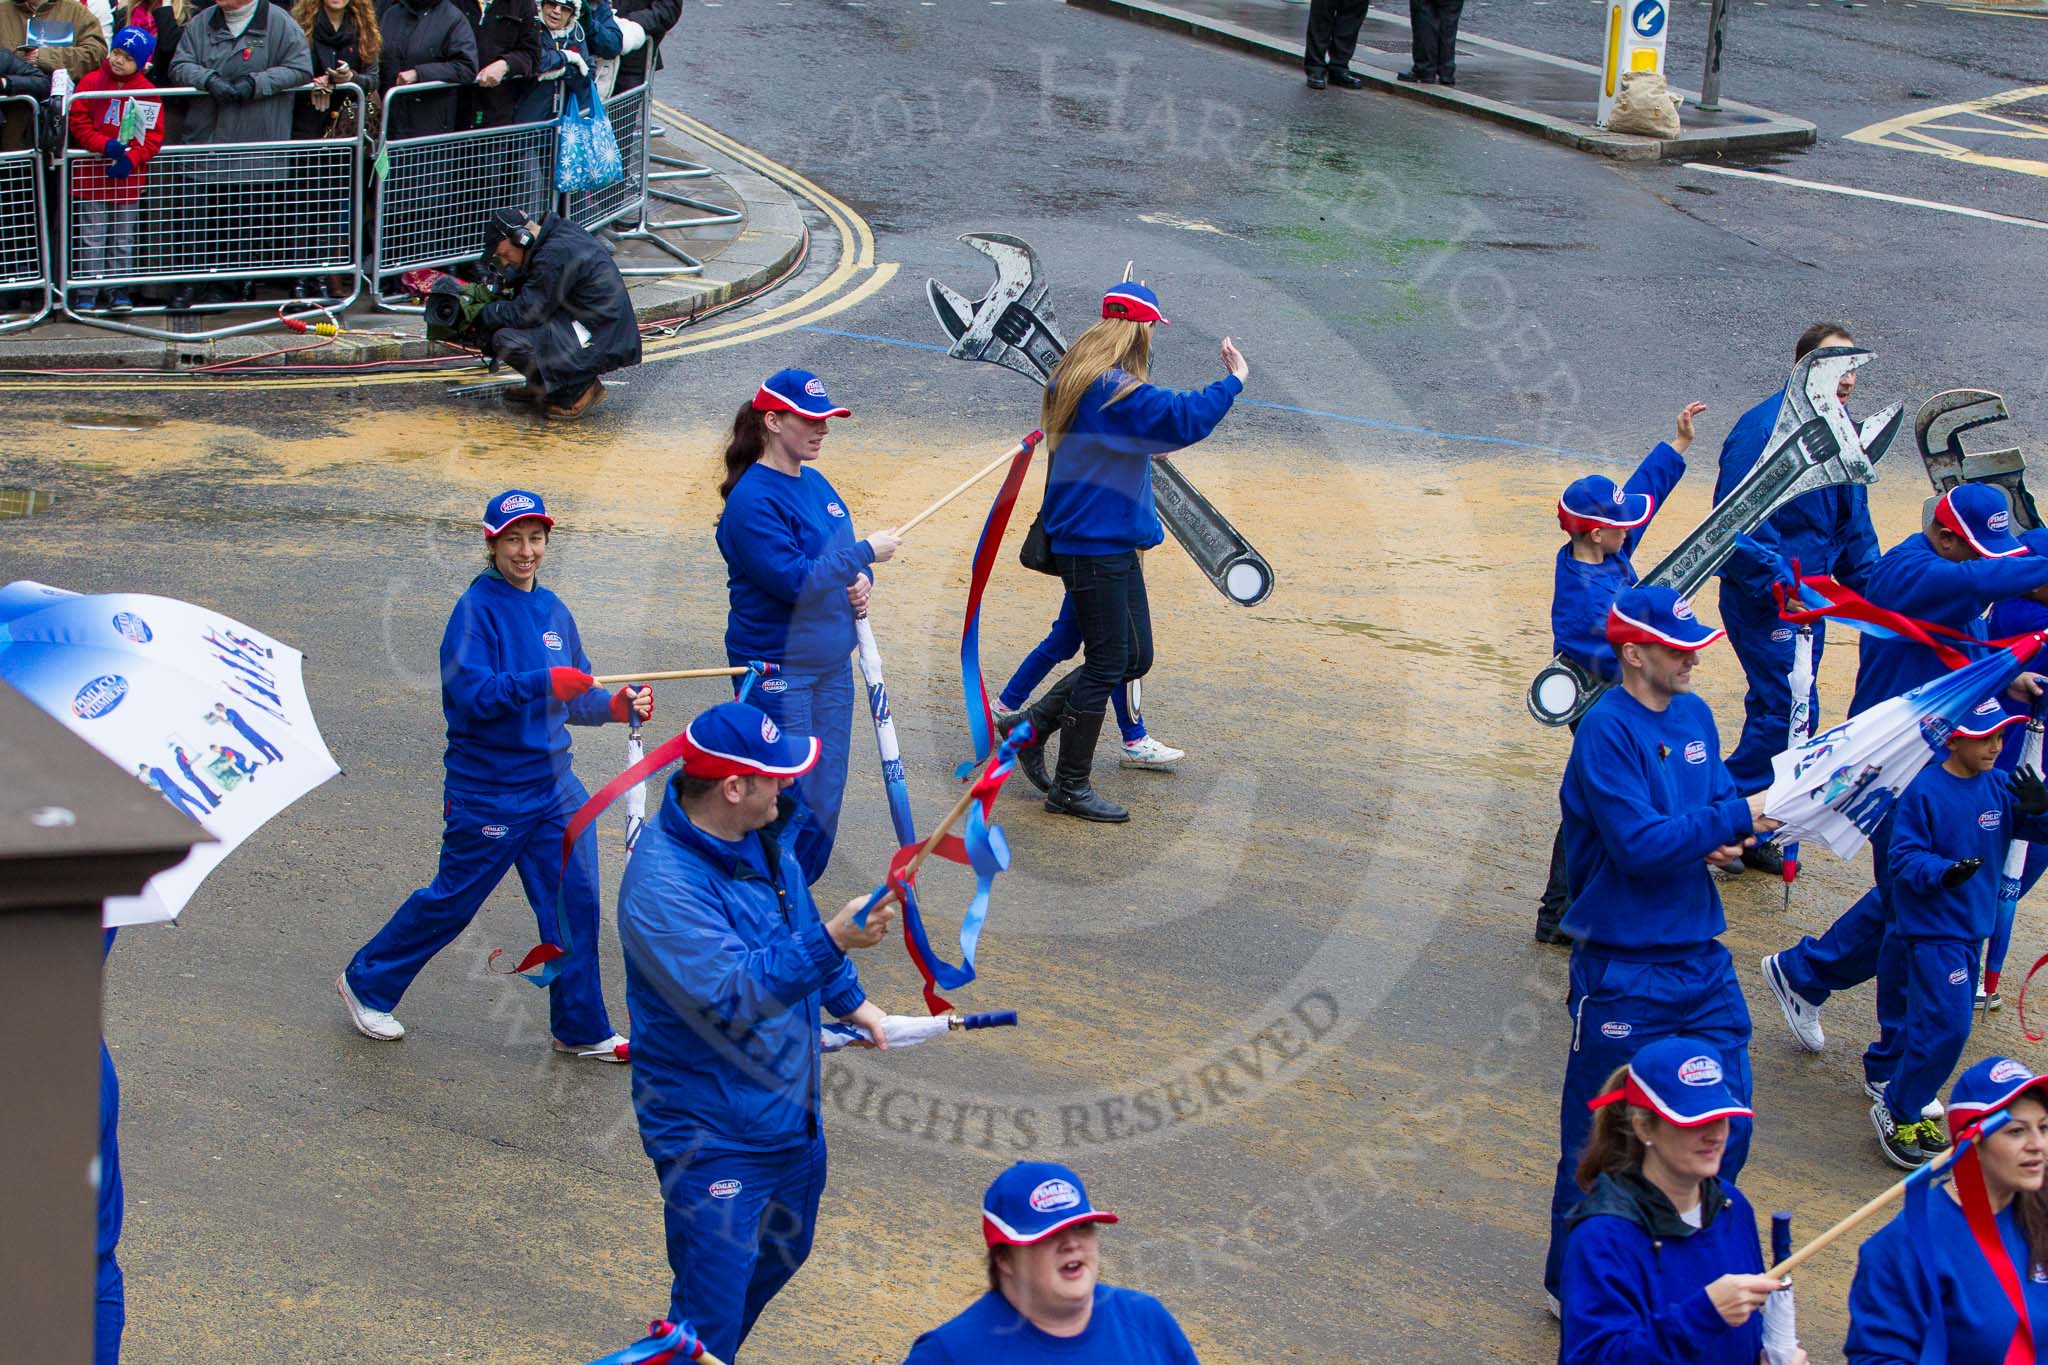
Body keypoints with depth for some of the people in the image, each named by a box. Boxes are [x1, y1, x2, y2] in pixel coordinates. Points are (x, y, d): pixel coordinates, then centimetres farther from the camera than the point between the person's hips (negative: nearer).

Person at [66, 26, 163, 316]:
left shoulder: (149, 92, 0)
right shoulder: (91, 82, -2)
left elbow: (154, 136, -2)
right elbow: (78, 123, -4)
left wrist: (132, 158, -18)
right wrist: (105, 145, -18)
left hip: (128, 175, 1)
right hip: (92, 173, -1)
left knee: (124, 238, 9)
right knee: (92, 237, 2)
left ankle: (120, 290, 17)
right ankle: (87, 292, 8)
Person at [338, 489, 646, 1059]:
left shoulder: (553, 610, 9)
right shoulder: (476, 609, -13)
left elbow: (573, 699, 14)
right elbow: (472, 693, -24)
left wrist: (617, 706, -5)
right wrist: (543, 682, -33)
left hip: (553, 783, 6)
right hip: (489, 791, -6)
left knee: (576, 900, 4)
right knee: (452, 899, 7)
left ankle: (581, 1030, 16)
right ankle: (366, 981, 29)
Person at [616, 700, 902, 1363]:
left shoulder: (761, 833, -1)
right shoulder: (663, 883, -30)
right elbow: (733, 996, -35)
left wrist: (849, 999, 28)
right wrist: (831, 941, -43)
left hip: (791, 1106, 9)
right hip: (713, 1137, -9)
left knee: (783, 1252, 27)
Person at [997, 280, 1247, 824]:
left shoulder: (1075, 381, 12)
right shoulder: (1115, 391, -20)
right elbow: (1184, 418, -29)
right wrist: (1234, 381, -17)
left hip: (1114, 544, 10)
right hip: (1096, 548, -10)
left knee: (1135, 658, 14)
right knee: (1106, 666, -3)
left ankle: (1029, 726, 21)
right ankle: (1070, 788, 7)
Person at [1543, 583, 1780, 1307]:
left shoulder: (1694, 714, 7)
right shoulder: (1606, 730, -18)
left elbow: (1721, 799, 13)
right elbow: (1640, 843, -25)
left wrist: (1723, 840, -10)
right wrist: (1737, 819, -20)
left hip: (1701, 959, 7)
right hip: (1623, 970, -7)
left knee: (1726, 1125, 11)